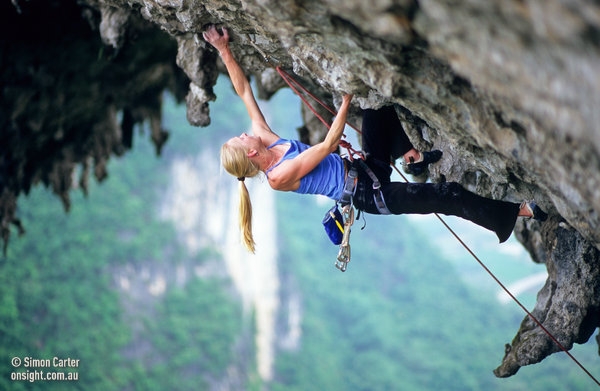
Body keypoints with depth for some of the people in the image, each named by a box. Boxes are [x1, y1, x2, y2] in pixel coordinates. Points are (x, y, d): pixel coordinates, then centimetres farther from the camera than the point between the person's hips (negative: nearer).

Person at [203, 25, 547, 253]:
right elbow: (329, 145, -27)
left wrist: (224, 49, -4)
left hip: (365, 169, 9)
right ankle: (519, 212, -1)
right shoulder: (280, 176, -22)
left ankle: (413, 156, 10)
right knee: (449, 196, -15)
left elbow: (245, 91, 1)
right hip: (370, 194, -9)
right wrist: (347, 99, -26)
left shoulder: (267, 141, 0)